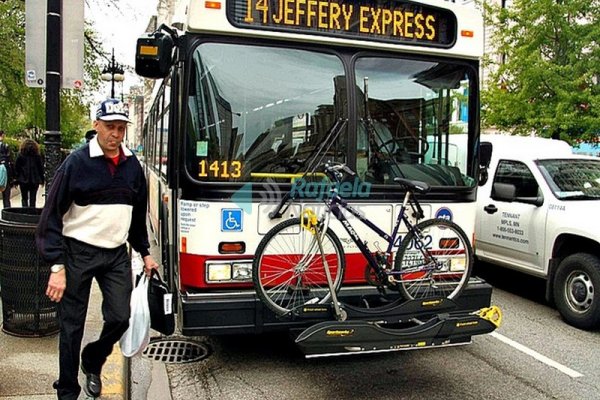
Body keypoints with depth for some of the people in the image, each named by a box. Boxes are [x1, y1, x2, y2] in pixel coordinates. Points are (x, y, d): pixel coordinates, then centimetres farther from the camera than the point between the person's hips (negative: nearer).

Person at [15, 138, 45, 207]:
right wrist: (42, 180, 8)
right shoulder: (38, 156, 0)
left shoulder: (20, 156, -2)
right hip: (35, 181, 1)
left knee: (24, 198, 8)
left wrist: (16, 179, 4)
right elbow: (41, 169, 2)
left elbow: (16, 169, -1)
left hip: (23, 181, -1)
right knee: (33, 199, 7)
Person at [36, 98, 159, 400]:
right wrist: (57, 266, -15)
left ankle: (93, 361, 32)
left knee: (120, 318, 1)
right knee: (72, 326, 5)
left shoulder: (133, 166, 6)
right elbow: (52, 215, -9)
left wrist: (144, 252, 17)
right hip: (78, 253, -4)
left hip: (117, 254, 4)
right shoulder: (77, 163, -9)